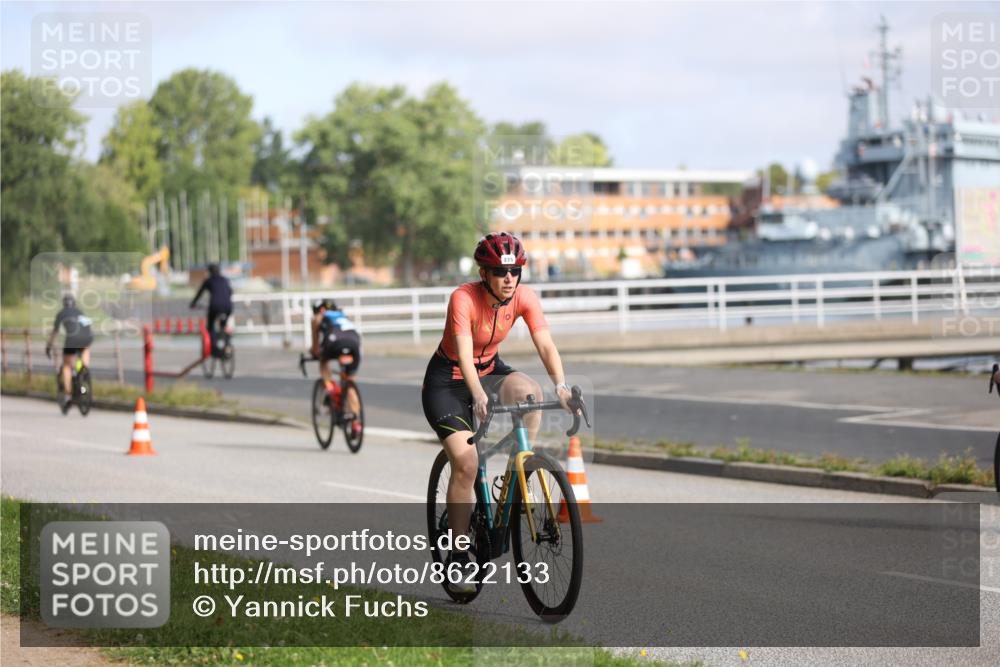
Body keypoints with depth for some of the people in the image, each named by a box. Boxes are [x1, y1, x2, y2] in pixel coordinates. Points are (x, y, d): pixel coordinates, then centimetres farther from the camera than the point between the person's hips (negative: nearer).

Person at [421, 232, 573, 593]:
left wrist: (560, 386, -40)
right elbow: (463, 354, -36)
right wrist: (478, 396, -52)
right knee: (466, 462, -18)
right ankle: (458, 556, -7)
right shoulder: (463, 298, -27)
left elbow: (546, 345, -22)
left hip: (490, 370, 4)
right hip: (448, 379, -4)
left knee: (530, 392, -30)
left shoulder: (524, 297, -16)